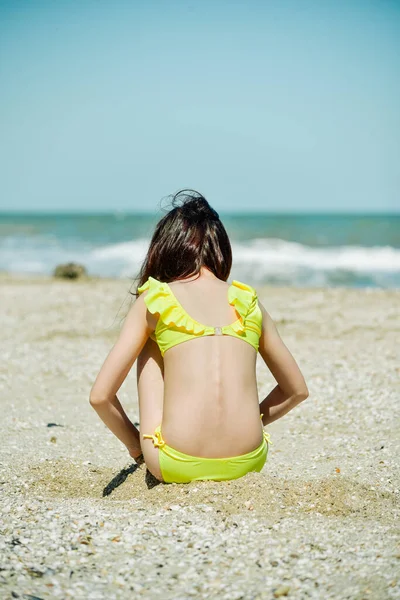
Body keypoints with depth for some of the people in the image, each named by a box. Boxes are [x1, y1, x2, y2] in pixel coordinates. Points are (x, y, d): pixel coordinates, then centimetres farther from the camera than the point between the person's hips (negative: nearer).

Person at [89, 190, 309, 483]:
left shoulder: (153, 300, 4)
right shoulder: (249, 301, 12)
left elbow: (100, 396, 3)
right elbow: (297, 390, 20)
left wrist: (135, 445, 17)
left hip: (174, 467, -3)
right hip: (246, 463, 3)